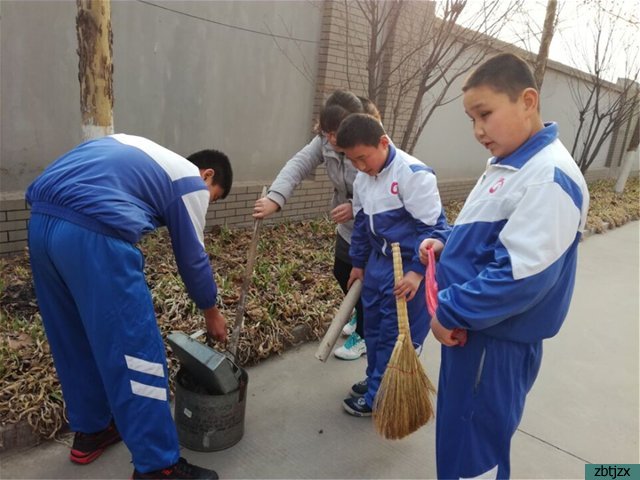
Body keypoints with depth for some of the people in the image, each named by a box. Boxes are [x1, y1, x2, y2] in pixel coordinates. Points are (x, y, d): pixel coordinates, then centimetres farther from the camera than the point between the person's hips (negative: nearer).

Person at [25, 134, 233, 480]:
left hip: (40, 221, 9)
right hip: (92, 234, -9)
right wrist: (211, 311, 26)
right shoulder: (191, 183, 9)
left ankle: (90, 430, 38)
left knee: (75, 341, 22)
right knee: (134, 350, 1)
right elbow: (192, 257, 12)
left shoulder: (134, 149, 30)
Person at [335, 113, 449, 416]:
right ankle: (376, 380, 40)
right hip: (378, 263, 8)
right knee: (373, 326, 19)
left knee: (395, 334, 3)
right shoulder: (362, 179, 4)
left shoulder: (413, 174, -21)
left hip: (410, 268, -8)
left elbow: (433, 227, -21)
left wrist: (418, 271, -22)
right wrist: (358, 263, 21)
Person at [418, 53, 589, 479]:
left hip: (498, 341, -9)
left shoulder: (550, 176, -23)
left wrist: (451, 312, -20)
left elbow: (521, 277, -28)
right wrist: (445, 245, 2)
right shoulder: (507, 163, 8)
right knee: (458, 438, 26)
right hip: (473, 329, 9)